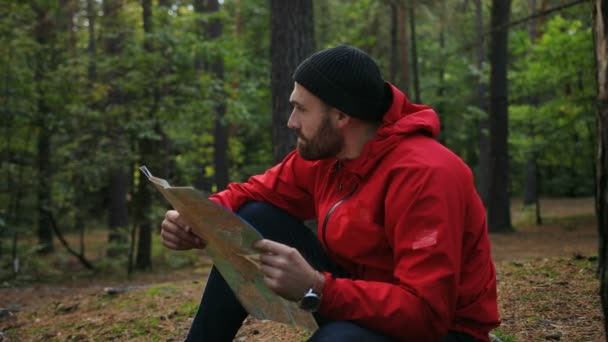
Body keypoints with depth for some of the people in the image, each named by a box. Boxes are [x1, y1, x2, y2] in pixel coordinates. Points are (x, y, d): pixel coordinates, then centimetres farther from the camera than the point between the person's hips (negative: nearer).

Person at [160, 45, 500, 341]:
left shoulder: (423, 175, -28)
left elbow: (425, 312, -32)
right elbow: (255, 193, 5)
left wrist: (316, 289, -42)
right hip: (363, 296, 7)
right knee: (255, 218, -5)